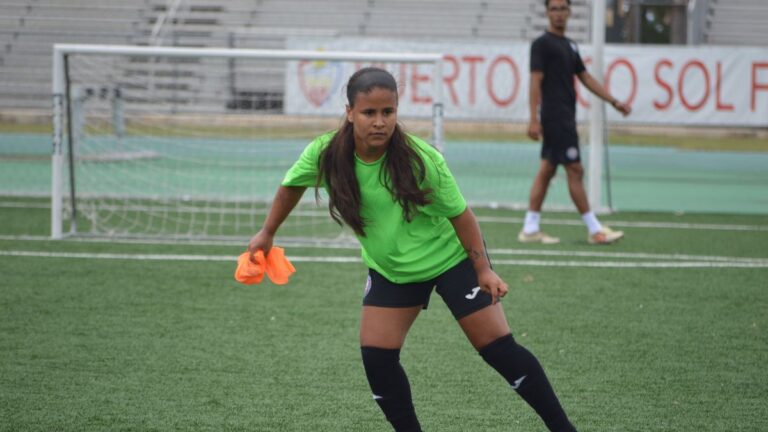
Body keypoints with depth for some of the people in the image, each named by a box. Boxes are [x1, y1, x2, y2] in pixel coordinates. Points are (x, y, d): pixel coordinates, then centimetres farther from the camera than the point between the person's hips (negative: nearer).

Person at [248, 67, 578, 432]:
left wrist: (483, 270, -15)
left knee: (499, 349, -6)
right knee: (376, 357, -7)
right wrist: (267, 233, 11)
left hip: (450, 257, -4)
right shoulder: (325, 155, -21)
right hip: (388, 269, 4)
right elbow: (292, 185, 1)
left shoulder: (422, 160, -30)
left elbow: (460, 215, -17)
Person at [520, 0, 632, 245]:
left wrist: (614, 102, 17)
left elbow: (585, 78, 22)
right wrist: (534, 119, -20)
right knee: (574, 170, -8)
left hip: (565, 118, 9)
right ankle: (594, 230, -6)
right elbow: (535, 81, -13)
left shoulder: (569, 46, 17)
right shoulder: (542, 44, -7)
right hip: (554, 117, -9)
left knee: (547, 169, 8)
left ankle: (530, 229, 10)